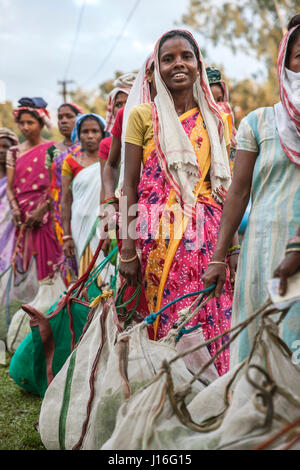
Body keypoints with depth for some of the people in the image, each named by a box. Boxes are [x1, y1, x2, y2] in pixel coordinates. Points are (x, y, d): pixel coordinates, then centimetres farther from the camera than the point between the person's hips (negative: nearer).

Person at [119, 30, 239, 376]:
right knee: (166, 321, -3)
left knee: (213, 322, -1)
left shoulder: (215, 120, 13)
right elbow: (129, 186, 1)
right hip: (159, 234, -2)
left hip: (208, 234, 3)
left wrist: (232, 247, 4)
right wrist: (127, 249, -7)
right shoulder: (143, 116, 4)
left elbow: (223, 186, 12)